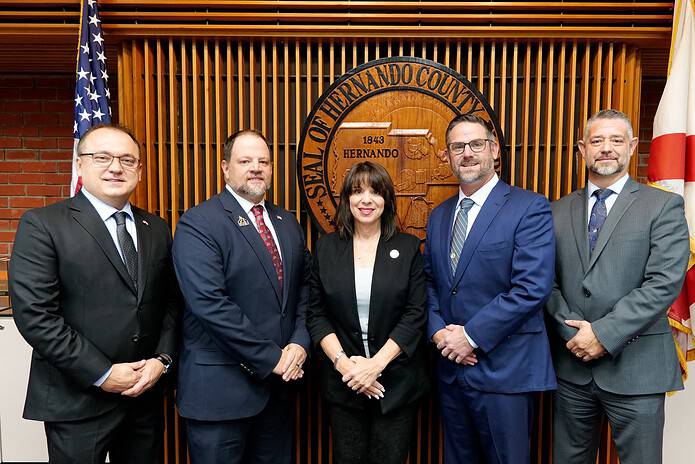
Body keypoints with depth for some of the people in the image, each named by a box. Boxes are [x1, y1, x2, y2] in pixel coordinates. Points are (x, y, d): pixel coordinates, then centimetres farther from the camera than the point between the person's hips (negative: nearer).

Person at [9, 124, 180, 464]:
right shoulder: (42, 225, -8)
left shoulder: (156, 229, 6)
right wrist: (102, 373, -15)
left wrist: (162, 359, -6)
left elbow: (172, 304, 8)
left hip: (146, 394, 5)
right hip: (77, 401, -4)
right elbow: (34, 315, -15)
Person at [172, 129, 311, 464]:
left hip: (280, 382, 6)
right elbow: (208, 303, -21)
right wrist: (272, 358, -17)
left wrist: (300, 342, -6)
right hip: (221, 388, -6)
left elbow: (304, 285, 10)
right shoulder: (198, 223, -12)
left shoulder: (287, 223, 9)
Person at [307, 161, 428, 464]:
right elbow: (316, 314, 1)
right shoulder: (326, 248, 2)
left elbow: (415, 314, -6)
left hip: (397, 381, -1)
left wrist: (377, 363, -14)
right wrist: (342, 362, -11)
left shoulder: (408, 247, -2)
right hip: (342, 382, 1)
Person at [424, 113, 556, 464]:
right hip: (450, 367, 6)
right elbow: (429, 283, 12)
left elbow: (532, 288, -18)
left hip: (503, 370, -5)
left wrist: (472, 336, -16)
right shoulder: (438, 216, 10)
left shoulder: (529, 208, -9)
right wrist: (439, 331, -6)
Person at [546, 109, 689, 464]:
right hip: (572, 364, 3)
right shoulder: (559, 211, 8)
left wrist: (603, 334, -16)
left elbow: (665, 282, -12)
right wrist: (573, 331, -10)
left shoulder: (664, 206, -2)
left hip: (635, 368, -3)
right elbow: (548, 281, 4)